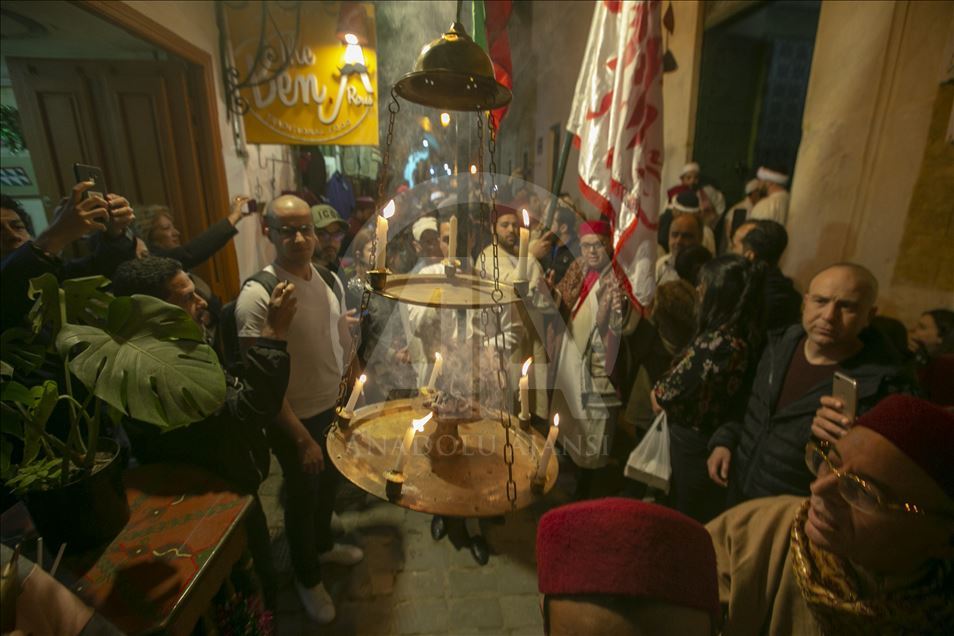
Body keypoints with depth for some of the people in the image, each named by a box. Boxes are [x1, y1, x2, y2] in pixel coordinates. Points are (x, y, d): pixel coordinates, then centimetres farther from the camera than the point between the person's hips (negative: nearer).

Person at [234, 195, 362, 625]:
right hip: (296, 419, -6)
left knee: (330, 482, 25)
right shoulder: (258, 296, -24)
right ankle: (307, 578, 42)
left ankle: (324, 546, 55)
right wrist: (301, 439, -18)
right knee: (302, 496, 15)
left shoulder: (330, 280, -3)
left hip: (335, 406, 6)